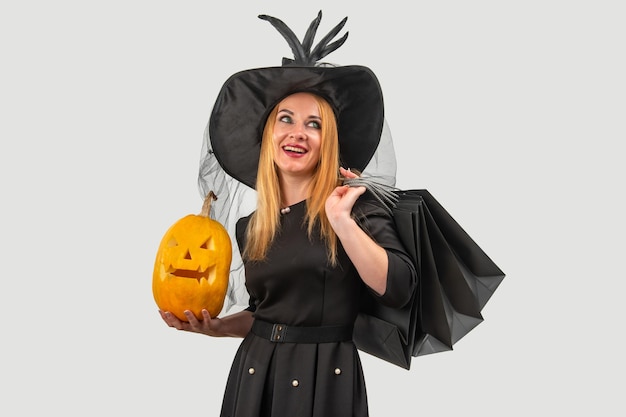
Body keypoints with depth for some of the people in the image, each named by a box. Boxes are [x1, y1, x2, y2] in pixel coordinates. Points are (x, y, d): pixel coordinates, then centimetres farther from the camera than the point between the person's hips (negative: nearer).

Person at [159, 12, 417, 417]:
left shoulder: (357, 203, -6)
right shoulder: (249, 227, 7)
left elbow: (399, 289, -18)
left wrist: (341, 220, -22)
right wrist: (215, 325, 2)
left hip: (325, 378, -4)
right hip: (254, 376, 4)